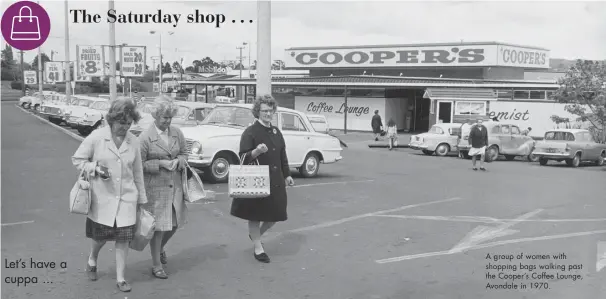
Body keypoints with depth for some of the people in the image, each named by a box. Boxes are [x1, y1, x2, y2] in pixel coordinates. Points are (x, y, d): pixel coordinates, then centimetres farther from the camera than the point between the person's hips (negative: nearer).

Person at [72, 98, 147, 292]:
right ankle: (92, 260, 43)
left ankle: (120, 278, 14)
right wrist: (95, 168, -16)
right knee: (101, 236, 10)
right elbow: (77, 159, 1)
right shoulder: (96, 137, -8)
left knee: (123, 238, 1)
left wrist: (142, 198, 12)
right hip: (102, 197, -2)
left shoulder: (133, 142, 0)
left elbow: (137, 172, 8)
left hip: (126, 198, 2)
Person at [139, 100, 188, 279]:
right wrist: (160, 164, -18)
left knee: (175, 223, 13)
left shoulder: (177, 133, 4)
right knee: (158, 226, 1)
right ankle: (156, 265, 15)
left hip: (175, 185, 5)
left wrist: (178, 161, -7)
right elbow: (140, 164, -8)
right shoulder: (145, 137, -11)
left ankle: (160, 248, 44)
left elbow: (184, 153, 15)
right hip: (155, 187, -5)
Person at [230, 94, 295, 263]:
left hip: (275, 180, 6)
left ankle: (256, 235, 35)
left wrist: (287, 175, 16)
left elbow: (282, 156, 19)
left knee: (275, 213, 9)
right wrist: (256, 152, -30)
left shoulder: (276, 132, 11)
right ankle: (258, 248, 18)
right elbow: (243, 158, -12)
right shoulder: (250, 132, -9)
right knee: (255, 215, 3)